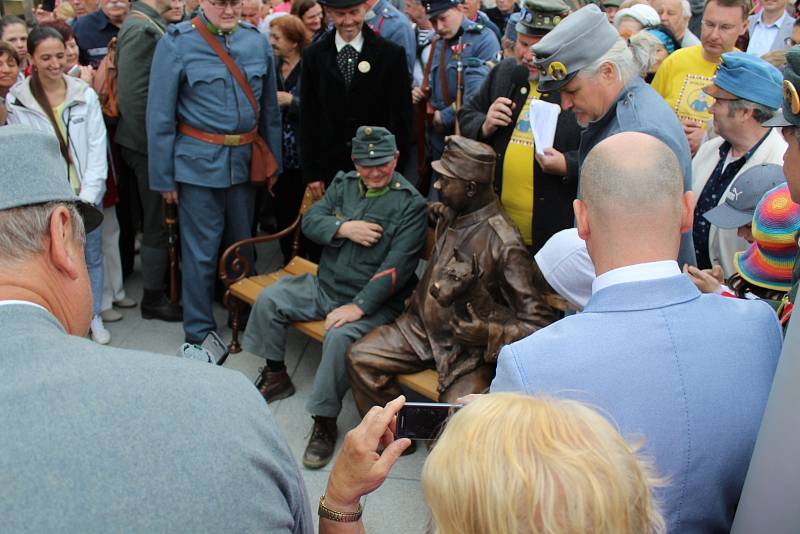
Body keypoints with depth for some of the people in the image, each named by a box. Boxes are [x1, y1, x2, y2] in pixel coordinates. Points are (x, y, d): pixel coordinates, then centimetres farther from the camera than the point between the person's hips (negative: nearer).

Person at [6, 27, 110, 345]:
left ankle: (94, 317, 27)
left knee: (92, 256, 11)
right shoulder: (16, 101, -4)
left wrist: (87, 196, -9)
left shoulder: (85, 94, -2)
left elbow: (97, 148, -3)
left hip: (86, 194, 2)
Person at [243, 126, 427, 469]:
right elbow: (310, 221, 3)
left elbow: (397, 266, -20)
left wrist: (359, 306, -25)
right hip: (324, 285, 7)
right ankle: (276, 376, 18)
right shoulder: (344, 184, 8)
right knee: (268, 300, -2)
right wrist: (344, 228, -17)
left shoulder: (411, 203, -12)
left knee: (339, 337, -33)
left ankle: (324, 420, -15)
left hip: (370, 300, -6)